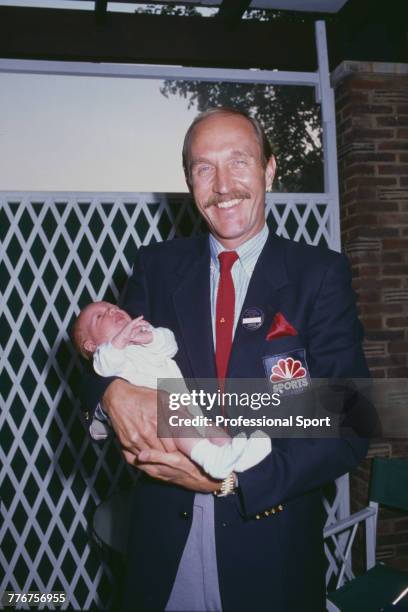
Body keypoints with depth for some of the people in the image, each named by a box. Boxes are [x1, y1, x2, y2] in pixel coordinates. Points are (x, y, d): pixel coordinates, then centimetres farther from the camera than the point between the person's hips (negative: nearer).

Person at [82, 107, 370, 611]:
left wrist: (234, 478, -22)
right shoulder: (157, 265, 1)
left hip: (271, 544, -2)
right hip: (164, 537, 3)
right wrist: (115, 393, -21)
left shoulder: (321, 274, -8)